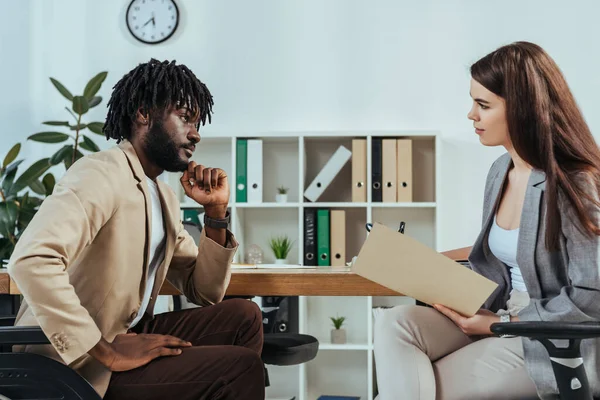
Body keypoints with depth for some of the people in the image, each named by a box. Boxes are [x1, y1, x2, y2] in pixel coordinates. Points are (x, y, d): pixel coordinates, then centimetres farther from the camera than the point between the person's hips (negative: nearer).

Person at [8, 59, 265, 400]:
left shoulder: (164, 197, 14)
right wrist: (107, 352, -29)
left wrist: (216, 212, 2)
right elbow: (31, 260, -31)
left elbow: (206, 293, 16)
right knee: (242, 367, -16)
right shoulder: (101, 174, -16)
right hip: (81, 363, -9)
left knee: (244, 317, -1)